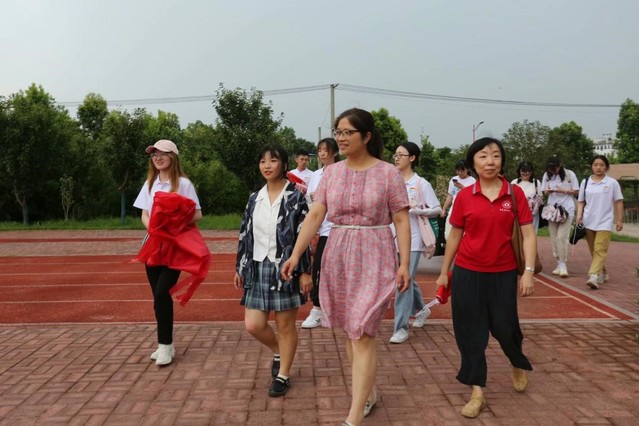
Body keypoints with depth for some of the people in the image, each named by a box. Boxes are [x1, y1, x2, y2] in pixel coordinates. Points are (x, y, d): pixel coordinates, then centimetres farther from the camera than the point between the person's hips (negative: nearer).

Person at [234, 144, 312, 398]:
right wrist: (240, 268, 11)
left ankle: (283, 375, 24)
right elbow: (245, 235, 12)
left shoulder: (295, 197, -6)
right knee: (253, 325, 4)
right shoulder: (254, 198, 9)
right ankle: (278, 352, 34)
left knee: (285, 326, 5)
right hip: (258, 268, 5)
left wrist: (305, 272, -12)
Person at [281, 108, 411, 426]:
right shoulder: (331, 172, 5)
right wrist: (295, 254, -6)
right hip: (338, 257, 5)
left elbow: (401, 220, -5)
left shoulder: (387, 173, -5)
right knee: (350, 331, 13)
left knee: (362, 334, -7)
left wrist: (404, 263, -10)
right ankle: (367, 393, 33)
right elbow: (315, 215, 1)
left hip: (373, 258, -4)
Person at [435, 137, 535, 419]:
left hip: (503, 273, 0)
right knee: (470, 332, 5)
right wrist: (444, 272, 7)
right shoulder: (464, 196, -2)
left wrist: (528, 271, -12)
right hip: (467, 272, 1)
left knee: (504, 327, 9)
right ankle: (477, 393, 19)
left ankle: (519, 364, 44)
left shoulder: (515, 193, -3)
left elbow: (528, 234, -3)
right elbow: (455, 236, 5)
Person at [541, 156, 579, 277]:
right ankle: (559, 263, 15)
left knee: (561, 237, -13)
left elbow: (576, 191, 0)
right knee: (554, 238, 4)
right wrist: (548, 191, -13)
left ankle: (563, 265, -6)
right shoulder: (547, 175, 5)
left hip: (567, 209, -4)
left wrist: (563, 191, -15)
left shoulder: (570, 174, -4)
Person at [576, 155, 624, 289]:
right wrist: (579, 215, -5)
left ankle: (594, 277, -22)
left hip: (605, 222, -3)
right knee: (593, 251, 11)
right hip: (589, 221, 3)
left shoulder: (612, 183, 0)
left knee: (600, 250, -13)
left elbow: (618, 202, 4)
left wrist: (619, 220, 1)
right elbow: (581, 201, 10)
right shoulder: (585, 182, 6)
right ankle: (603, 273, 29)